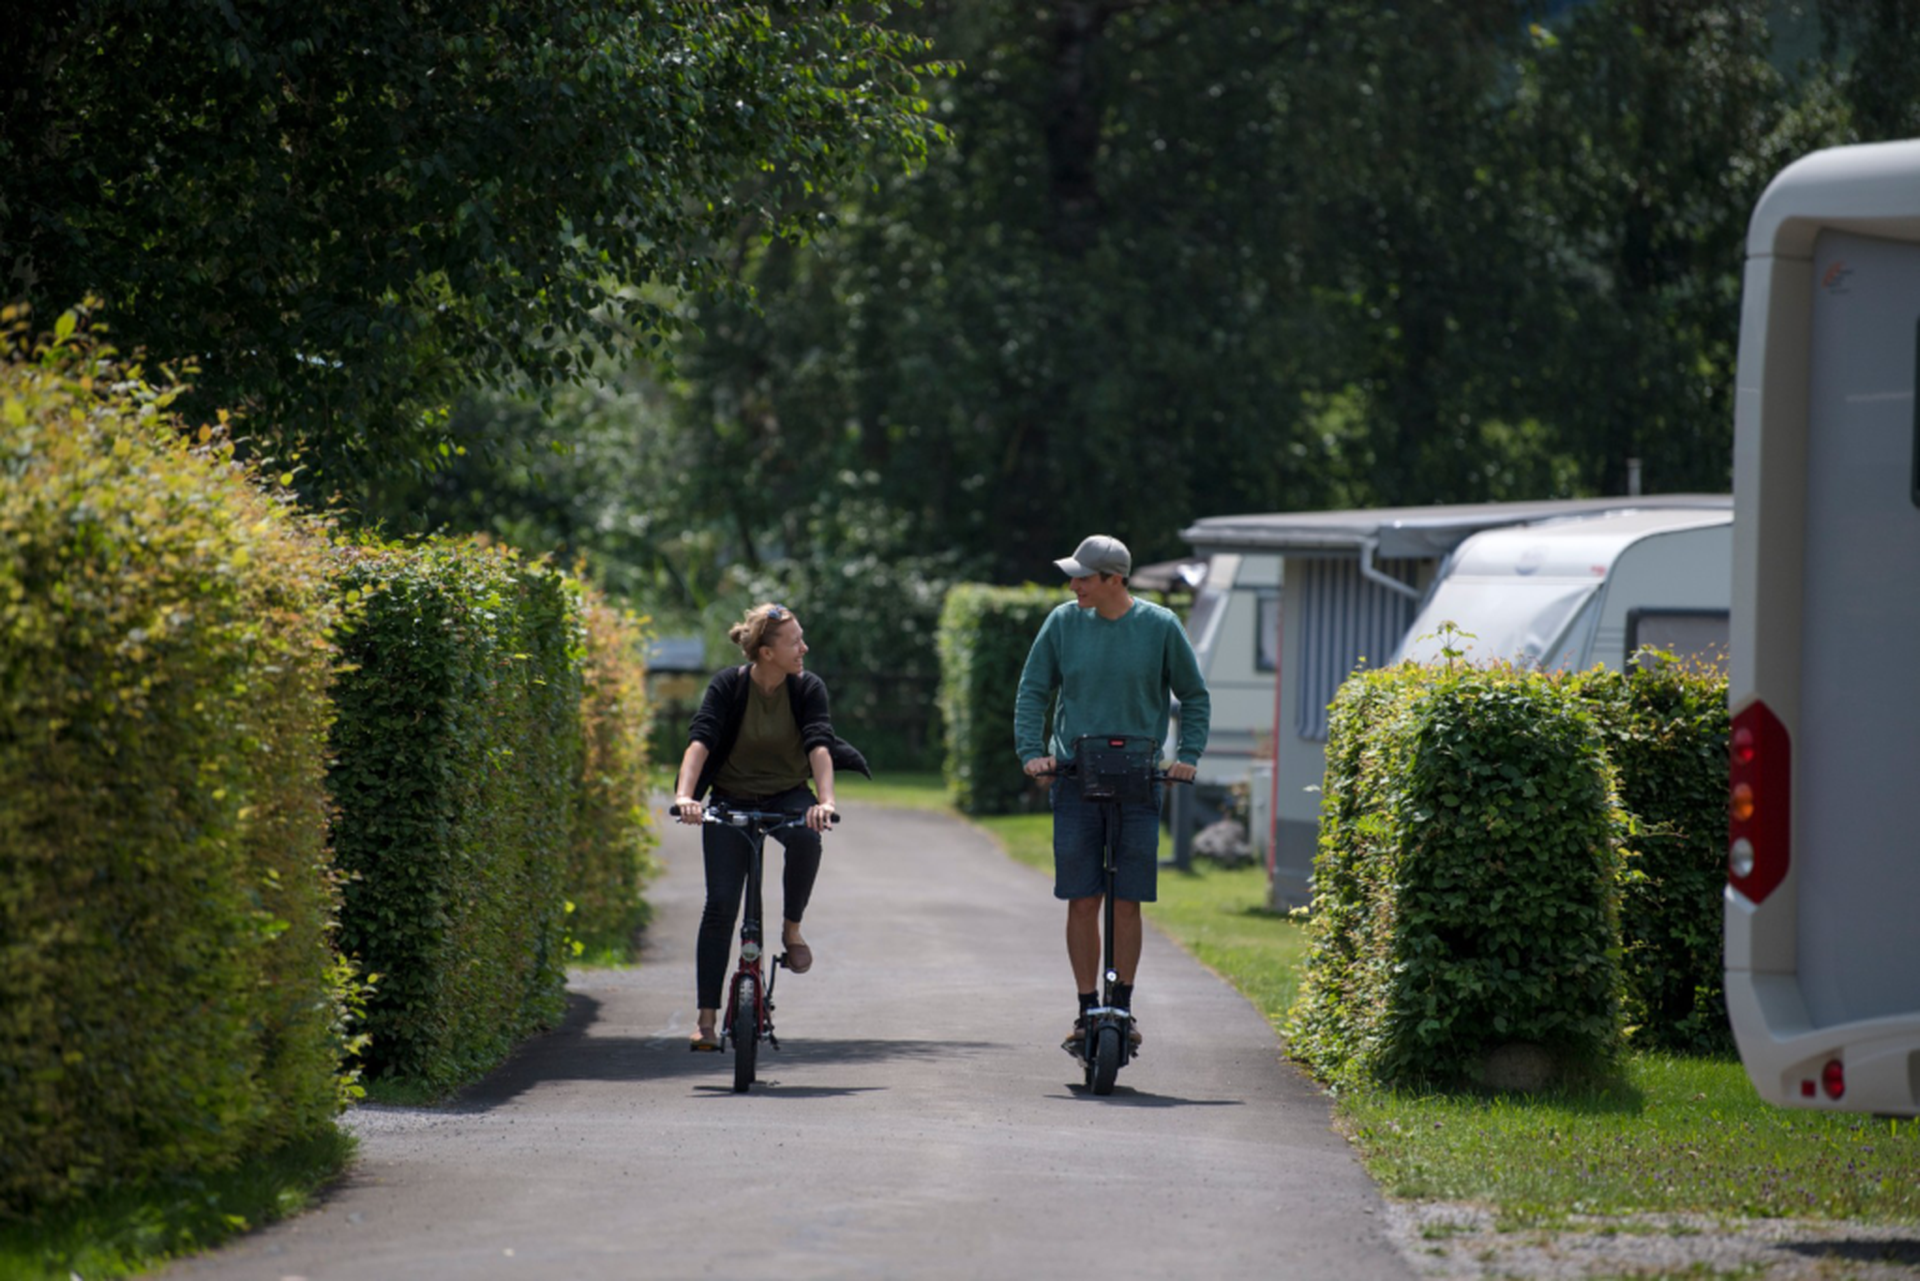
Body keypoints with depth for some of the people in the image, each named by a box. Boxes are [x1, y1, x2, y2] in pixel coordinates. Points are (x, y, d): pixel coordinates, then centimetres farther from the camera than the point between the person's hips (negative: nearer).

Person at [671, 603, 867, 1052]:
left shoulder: (808, 687, -11)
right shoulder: (728, 686, -14)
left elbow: (819, 745, -23)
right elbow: (700, 740, -25)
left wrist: (825, 801, -39)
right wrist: (685, 795, -42)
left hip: (788, 796, 1)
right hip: (731, 800, -1)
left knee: (806, 837, -35)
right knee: (721, 905, -11)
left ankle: (792, 928, -11)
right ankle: (707, 1016, -5)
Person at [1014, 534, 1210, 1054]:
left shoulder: (1159, 626, -1)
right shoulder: (1063, 622, 3)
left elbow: (1194, 697, 10)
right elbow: (1032, 690, 10)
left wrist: (1187, 755, -2)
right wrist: (1031, 751, -3)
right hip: (1076, 781, 1)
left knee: (1126, 903, -1)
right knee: (1082, 902, -2)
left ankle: (1124, 1004, 12)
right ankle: (1086, 1010, 5)